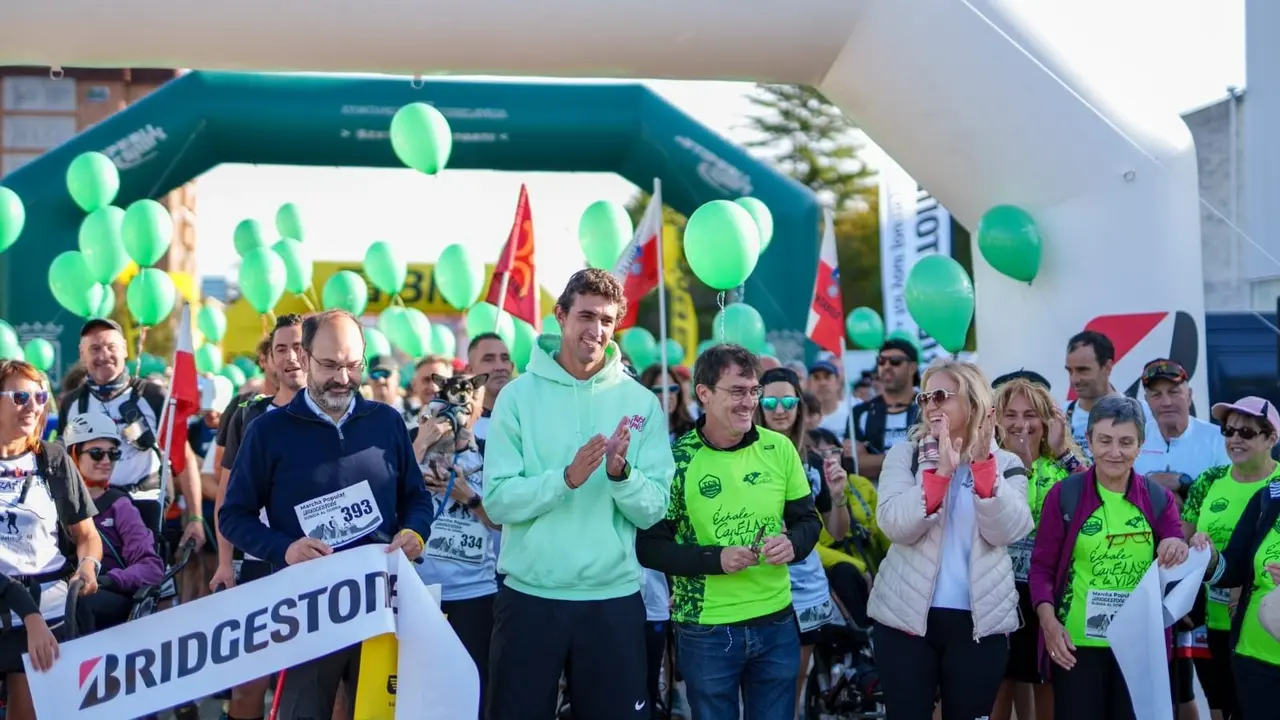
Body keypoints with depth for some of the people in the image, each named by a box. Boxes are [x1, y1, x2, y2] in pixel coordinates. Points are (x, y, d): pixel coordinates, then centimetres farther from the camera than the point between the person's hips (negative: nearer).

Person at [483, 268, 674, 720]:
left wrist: (621, 473, -22)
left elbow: (653, 510, -4)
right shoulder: (519, 395, -3)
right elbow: (497, 501, -10)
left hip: (614, 599, 1)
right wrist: (567, 478, -23)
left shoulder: (641, 402, 0)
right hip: (529, 596, -1)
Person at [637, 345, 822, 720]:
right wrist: (715, 559, -22)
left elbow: (808, 519, 9)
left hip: (777, 623, 3)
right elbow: (649, 546, -9)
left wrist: (793, 544, -13)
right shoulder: (675, 459, -11)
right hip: (705, 632, -3)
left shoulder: (779, 448, 0)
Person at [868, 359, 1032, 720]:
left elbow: (1006, 532, -12)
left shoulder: (1005, 464, 5)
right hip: (907, 615, 0)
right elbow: (896, 525, -12)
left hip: (980, 621, 0)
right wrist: (941, 471, -22)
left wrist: (983, 462, -19)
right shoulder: (904, 454, 3)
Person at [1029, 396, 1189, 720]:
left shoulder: (1158, 499, 4)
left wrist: (1179, 552, -18)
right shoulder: (1064, 495, -1)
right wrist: (1048, 620, -15)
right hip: (1077, 644, -2)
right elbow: (1042, 567, 1)